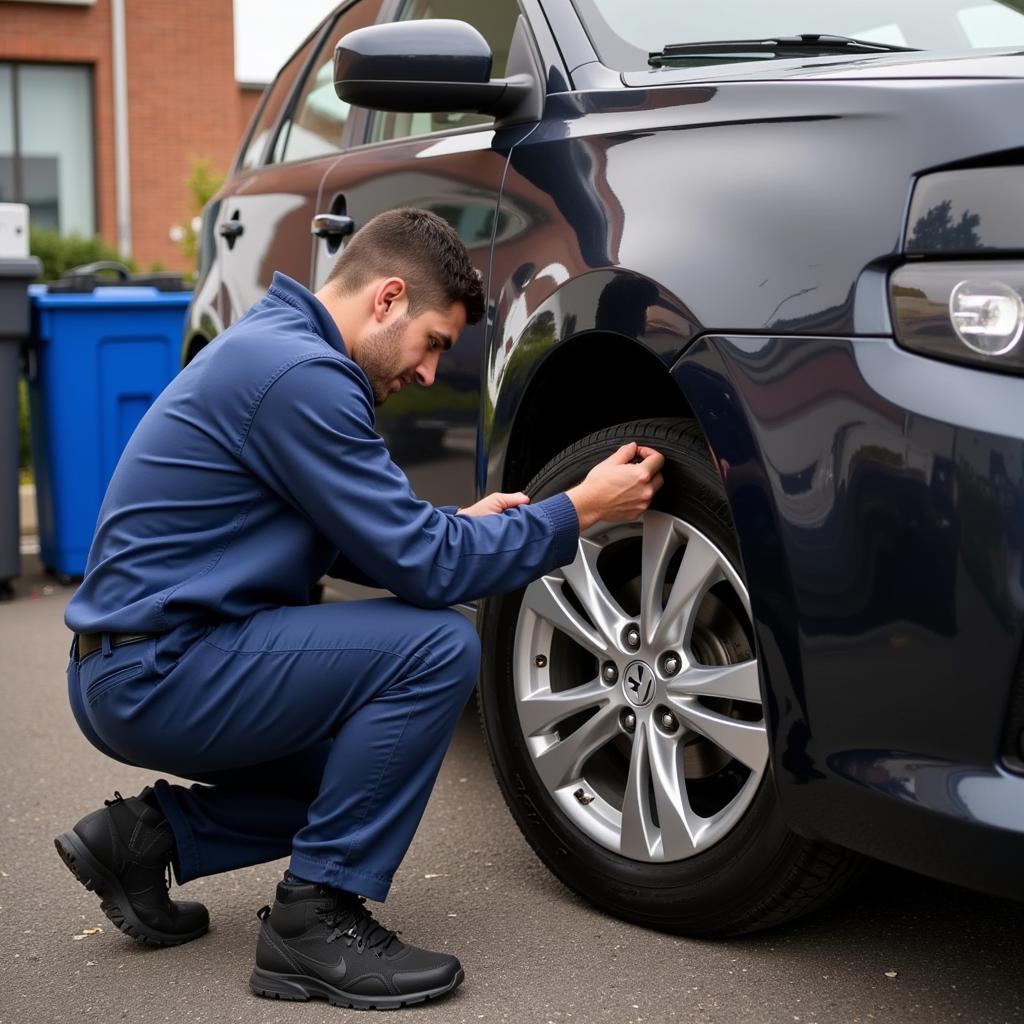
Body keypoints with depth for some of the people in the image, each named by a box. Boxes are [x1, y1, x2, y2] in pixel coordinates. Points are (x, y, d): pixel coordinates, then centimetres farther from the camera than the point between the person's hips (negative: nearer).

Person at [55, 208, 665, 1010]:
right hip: (157, 674, -11)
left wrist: (459, 523, 11)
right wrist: (577, 512, -10)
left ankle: (152, 833, 15)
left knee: (378, 759, 19)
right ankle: (315, 921, -9)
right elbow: (421, 567, -19)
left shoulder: (275, 345, 13)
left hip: (134, 672, 11)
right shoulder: (299, 374, -20)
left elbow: (355, 541, 22)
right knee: (438, 648, -19)